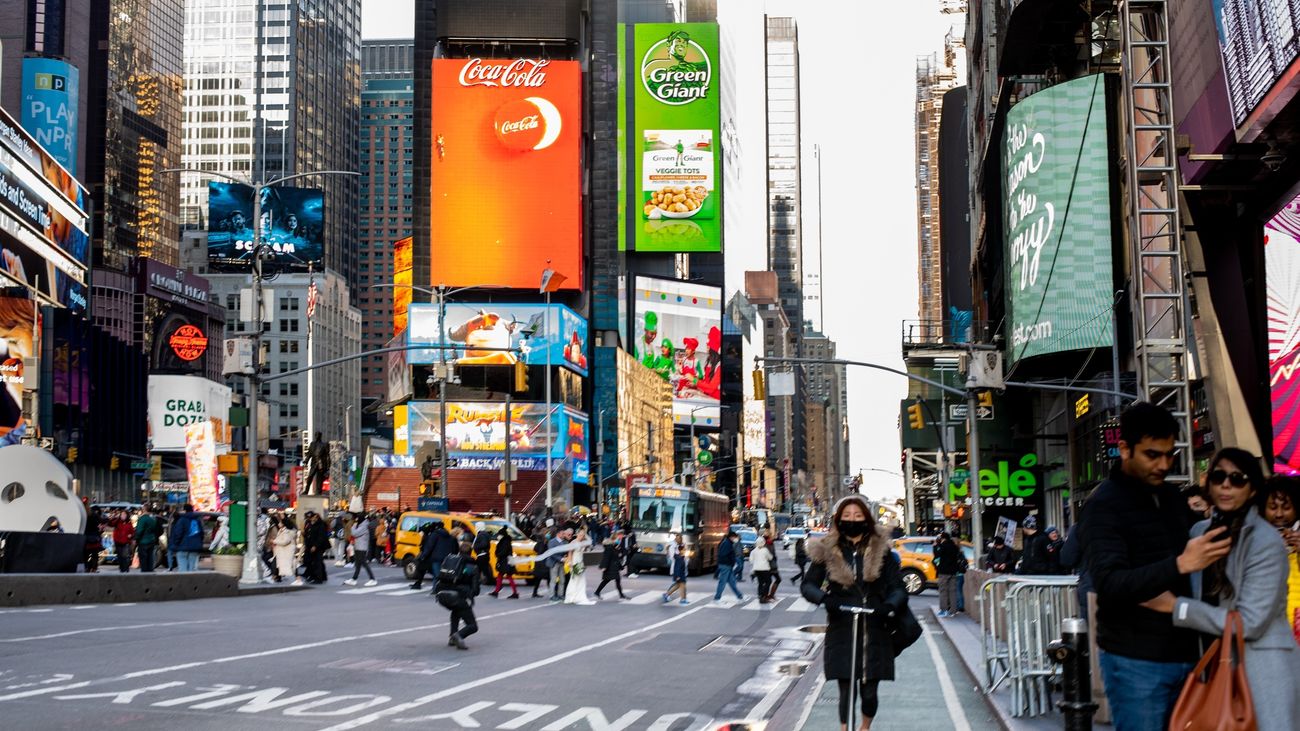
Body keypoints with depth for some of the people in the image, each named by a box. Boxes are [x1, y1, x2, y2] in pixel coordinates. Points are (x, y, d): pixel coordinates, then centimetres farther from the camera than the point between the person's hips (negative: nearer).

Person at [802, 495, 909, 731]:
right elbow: (807, 584, 1)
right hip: (841, 632, -1)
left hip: (874, 632, 1)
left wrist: (889, 605, -21)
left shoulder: (880, 550, 4)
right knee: (846, 690, -4)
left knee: (869, 691, 4)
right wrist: (824, 598, -20)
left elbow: (897, 587, 1)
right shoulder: (828, 550, 3)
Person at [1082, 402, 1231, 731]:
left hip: (1182, 653, 7)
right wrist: (1179, 564, -33)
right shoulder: (1104, 505, -10)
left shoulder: (1172, 497, 13)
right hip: (1135, 661, -7)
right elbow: (1109, 585, -21)